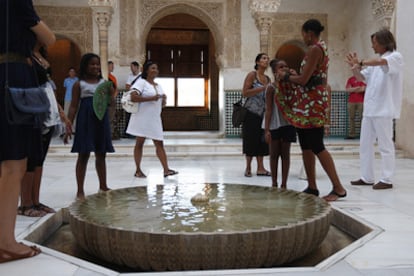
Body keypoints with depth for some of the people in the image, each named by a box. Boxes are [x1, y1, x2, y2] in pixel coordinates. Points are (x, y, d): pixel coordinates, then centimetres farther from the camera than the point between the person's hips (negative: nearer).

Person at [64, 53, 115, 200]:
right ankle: (80, 190, 5)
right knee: (83, 155, -1)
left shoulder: (104, 83, 10)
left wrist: (110, 94, -11)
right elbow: (73, 106, -4)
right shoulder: (79, 84, 0)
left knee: (101, 155, 12)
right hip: (86, 120, -4)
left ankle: (103, 186, 23)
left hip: (101, 120, 4)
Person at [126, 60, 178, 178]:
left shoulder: (158, 86, 17)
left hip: (155, 119, 6)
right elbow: (133, 97, -18)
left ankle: (166, 170, -4)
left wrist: (164, 100, -2)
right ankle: (138, 170, 10)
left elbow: (162, 104, 22)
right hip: (142, 118, -6)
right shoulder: (141, 82, -4)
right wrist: (150, 98, -20)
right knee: (139, 143, 2)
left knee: (159, 143, 0)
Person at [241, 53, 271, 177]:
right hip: (251, 112, -6)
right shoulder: (252, 75, -5)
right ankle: (248, 168, 9)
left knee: (261, 140, 5)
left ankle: (260, 168, 9)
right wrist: (262, 88, -18)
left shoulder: (268, 79, 14)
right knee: (251, 140, -1)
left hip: (263, 113, 6)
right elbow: (245, 93, -15)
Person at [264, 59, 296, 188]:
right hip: (274, 125, -3)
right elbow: (268, 110, -10)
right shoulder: (271, 87, -7)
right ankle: (274, 183, 17)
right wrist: (266, 130, -13)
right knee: (274, 154, 6)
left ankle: (284, 184, 14)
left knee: (285, 153, 7)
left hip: (287, 124, 3)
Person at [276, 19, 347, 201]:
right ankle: (312, 187, 18)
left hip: (312, 102, -10)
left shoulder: (314, 49, -15)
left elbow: (303, 80, -19)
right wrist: (296, 75, 18)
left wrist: (286, 76, -3)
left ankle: (338, 188, -4)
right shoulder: (322, 47, 17)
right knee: (306, 146, 11)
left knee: (317, 146, -9)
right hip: (308, 102, 10)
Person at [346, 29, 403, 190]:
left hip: (384, 109, -8)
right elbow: (362, 77, 20)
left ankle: (386, 180, 4)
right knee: (365, 144, 8)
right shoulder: (375, 62, 19)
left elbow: (380, 62, -25)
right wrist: (354, 67, 3)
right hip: (370, 108, 8)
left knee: (385, 145, -2)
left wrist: (361, 63, -17)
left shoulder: (395, 57, -4)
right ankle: (367, 177, 15)